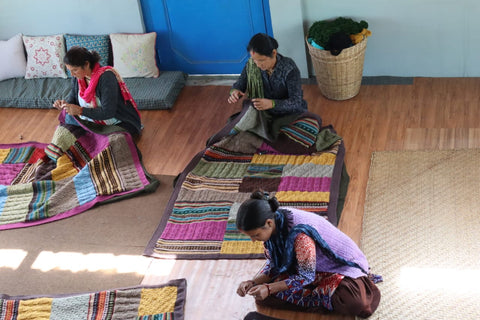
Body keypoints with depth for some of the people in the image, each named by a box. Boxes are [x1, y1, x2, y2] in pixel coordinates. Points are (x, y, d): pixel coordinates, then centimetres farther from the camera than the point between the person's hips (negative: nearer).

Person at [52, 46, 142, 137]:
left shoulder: (106, 77, -26)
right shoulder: (79, 75, -5)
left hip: (121, 123, -7)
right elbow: (73, 96, 14)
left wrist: (80, 110, -28)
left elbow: (107, 112, -29)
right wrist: (66, 103, -9)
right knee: (69, 117, -5)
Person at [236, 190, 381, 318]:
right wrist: (253, 282, -16)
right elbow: (273, 264, 0)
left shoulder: (300, 233, -36)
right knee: (262, 295, -12)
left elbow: (306, 277, -24)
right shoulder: (273, 220, -13)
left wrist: (269, 288, -27)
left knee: (355, 304, -37)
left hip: (342, 265, -8)